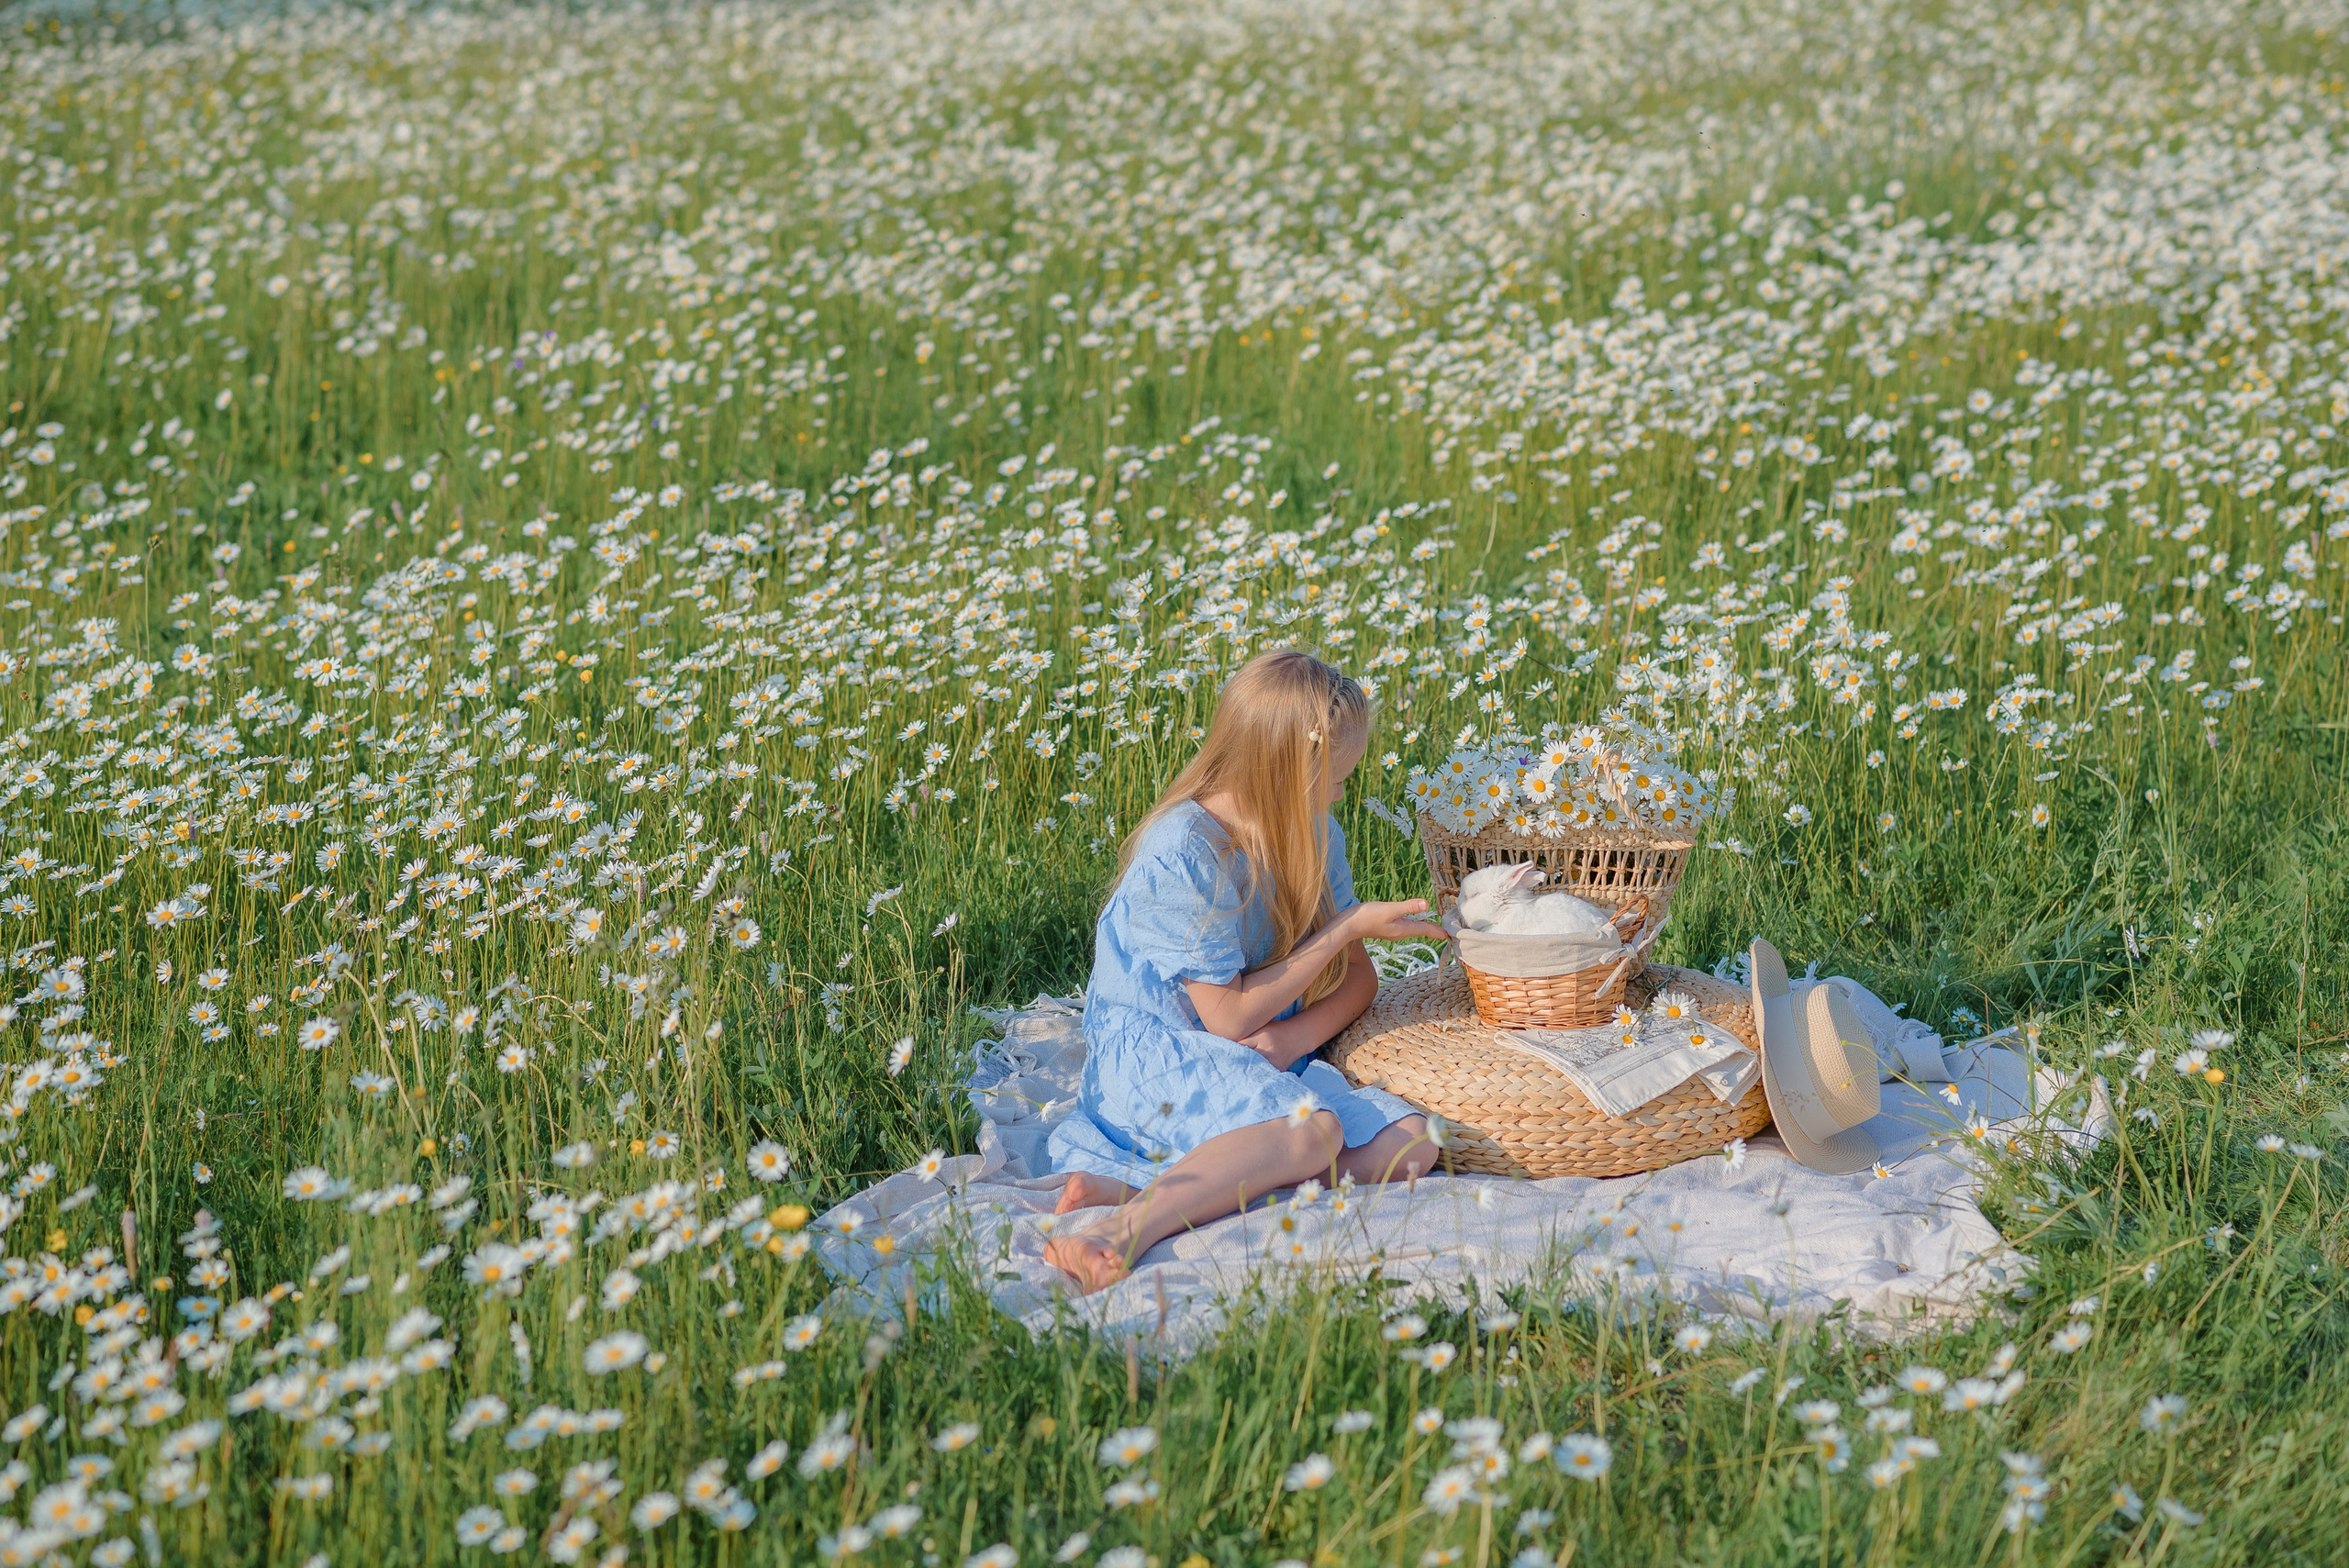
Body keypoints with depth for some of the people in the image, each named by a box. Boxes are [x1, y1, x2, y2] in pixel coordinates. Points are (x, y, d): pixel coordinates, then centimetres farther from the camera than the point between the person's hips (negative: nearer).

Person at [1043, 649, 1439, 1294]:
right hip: (1152, 1051, -8)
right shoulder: (1181, 852, -18)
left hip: (1266, 1063, 8)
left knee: (1408, 1143, -20)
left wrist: (1292, 1036, -13)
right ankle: (1125, 1234, -40)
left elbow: (1358, 977, 10)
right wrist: (1348, 927, -13)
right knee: (1311, 1129, -35)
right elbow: (1229, 1016, -16)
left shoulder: (1314, 837, 6)